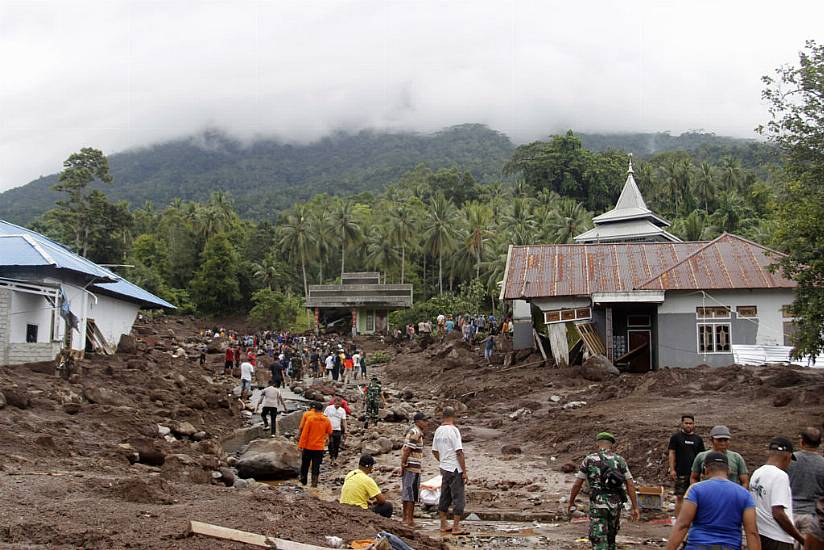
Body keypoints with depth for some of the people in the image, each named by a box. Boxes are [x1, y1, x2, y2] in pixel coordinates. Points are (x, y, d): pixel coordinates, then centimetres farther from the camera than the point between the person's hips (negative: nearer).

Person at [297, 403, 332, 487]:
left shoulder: (310, 418, -12)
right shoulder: (327, 420, -4)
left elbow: (304, 433, -12)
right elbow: (329, 432, 9)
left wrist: (300, 445, -9)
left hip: (308, 446, -1)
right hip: (319, 447, 1)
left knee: (305, 464, 15)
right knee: (316, 466, 8)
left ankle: (303, 481, 24)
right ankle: (314, 482, 4)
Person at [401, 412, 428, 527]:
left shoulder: (412, 431, 17)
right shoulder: (415, 433, -15)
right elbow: (407, 450, -20)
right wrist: (403, 465, -19)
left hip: (408, 467, 10)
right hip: (412, 467, -10)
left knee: (407, 492, 13)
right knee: (412, 493, -6)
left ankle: (405, 517, 20)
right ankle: (409, 519, -4)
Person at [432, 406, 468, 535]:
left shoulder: (438, 430, 8)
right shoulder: (453, 430, -16)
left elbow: (434, 451, 16)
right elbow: (459, 452, -18)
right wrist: (464, 471, -14)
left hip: (444, 468, 8)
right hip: (455, 469, -8)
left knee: (445, 497, 15)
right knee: (458, 498, -2)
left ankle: (444, 525, 22)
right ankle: (456, 527, -2)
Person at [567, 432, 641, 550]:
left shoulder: (589, 459, -2)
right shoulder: (620, 460, 3)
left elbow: (577, 484, 2)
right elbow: (630, 485, -2)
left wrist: (571, 502, 16)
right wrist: (635, 508, 1)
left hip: (598, 505, -3)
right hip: (615, 504, 3)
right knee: (610, 536, 23)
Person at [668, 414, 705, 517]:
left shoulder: (698, 439, 12)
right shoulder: (676, 437, 2)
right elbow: (672, 454, -1)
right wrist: (672, 470, -10)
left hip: (695, 473, 3)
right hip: (680, 473, -3)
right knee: (680, 497, -4)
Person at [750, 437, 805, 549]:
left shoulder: (756, 473, 10)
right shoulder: (780, 475, -16)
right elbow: (778, 513, -21)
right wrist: (801, 538, -14)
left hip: (758, 535, 9)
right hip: (777, 540, -9)